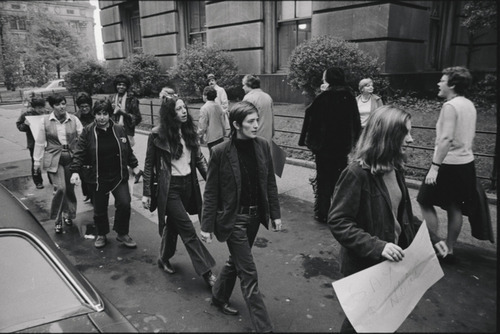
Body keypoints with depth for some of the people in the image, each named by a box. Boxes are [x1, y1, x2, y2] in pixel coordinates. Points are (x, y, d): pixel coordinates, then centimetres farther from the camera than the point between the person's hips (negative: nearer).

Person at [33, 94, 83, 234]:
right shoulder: (46, 120, -1)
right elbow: (40, 142, 3)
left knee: (70, 189, 10)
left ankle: (68, 215, 34)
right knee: (60, 188, -12)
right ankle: (57, 220, 6)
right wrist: (37, 160, 4)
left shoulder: (73, 119, 0)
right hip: (54, 159, -2)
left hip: (71, 158, 2)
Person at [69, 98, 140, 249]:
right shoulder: (88, 132, -4)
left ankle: (122, 234, 14)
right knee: (100, 209, 10)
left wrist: (134, 166, 13)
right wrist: (75, 171, -16)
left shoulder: (119, 130, 1)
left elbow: (128, 151, 12)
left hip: (119, 176, 1)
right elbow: (79, 153, -5)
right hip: (98, 178, -1)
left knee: (124, 204, -9)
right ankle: (101, 235, 34)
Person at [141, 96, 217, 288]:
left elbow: (199, 158, 8)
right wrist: (146, 193, -4)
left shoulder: (189, 131, 3)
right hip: (169, 187, -5)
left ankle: (164, 259, 41)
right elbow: (149, 164, -5)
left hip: (188, 184, 5)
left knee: (173, 223, 20)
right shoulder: (158, 135, -11)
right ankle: (206, 271, 3)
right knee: (188, 229, -5)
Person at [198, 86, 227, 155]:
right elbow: (223, 122, 11)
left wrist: (200, 136, 1)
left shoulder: (204, 108, -14)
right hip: (220, 136, 6)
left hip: (211, 138, -6)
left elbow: (202, 125, -13)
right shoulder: (218, 106, 4)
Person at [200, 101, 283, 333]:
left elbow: (270, 182, 5)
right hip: (233, 218, -5)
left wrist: (275, 214, 6)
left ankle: (219, 297, 48)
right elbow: (211, 192, -11)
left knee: (236, 260, 22)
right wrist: (207, 226, -8)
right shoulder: (221, 152, -17)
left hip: (255, 216, 6)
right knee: (249, 273, 1)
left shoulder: (262, 146, -4)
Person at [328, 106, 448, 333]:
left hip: (391, 261, 7)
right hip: (364, 266, -7)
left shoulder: (394, 168, 1)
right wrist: (377, 246, -32)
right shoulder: (357, 173, -24)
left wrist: (430, 237, 6)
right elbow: (338, 222, -25)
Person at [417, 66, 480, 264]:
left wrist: (434, 166, -25)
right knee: (454, 208, 13)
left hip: (449, 164, -8)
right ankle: (449, 250, 21)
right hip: (466, 162, 9)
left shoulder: (450, 106, -16)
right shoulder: (470, 105, 11)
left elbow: (446, 139, -24)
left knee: (426, 203, 3)